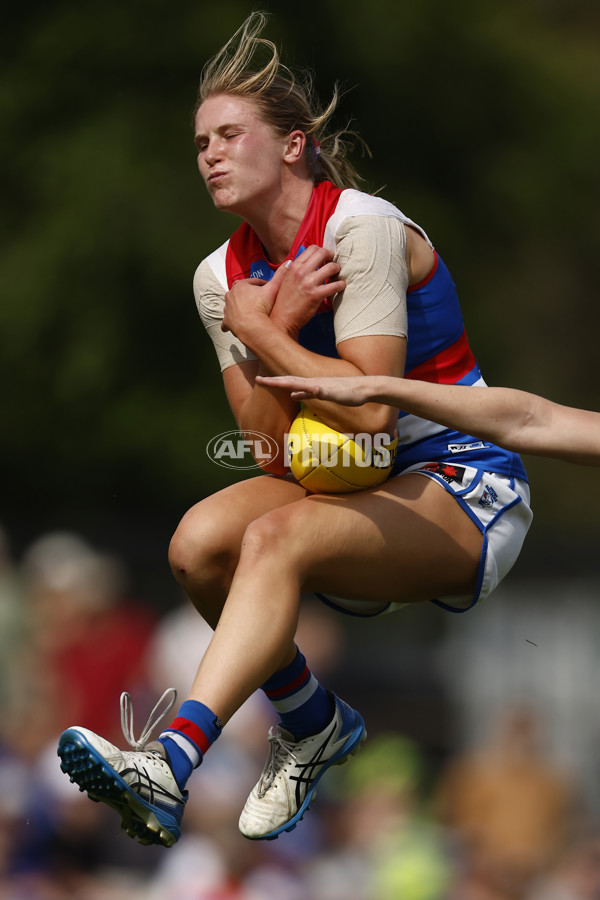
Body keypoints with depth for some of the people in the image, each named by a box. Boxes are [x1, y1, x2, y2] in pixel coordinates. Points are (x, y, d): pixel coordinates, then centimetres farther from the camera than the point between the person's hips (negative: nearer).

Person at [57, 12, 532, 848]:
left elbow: (370, 410, -22)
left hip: (466, 492, -7)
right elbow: (271, 443, -3)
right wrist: (281, 324, -17)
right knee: (199, 541, -19)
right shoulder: (223, 276, 5)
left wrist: (260, 331, -14)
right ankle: (313, 723, 3)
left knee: (277, 539, -32)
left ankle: (171, 764, -46)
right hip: (350, 489, 7)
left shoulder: (362, 227, -15)